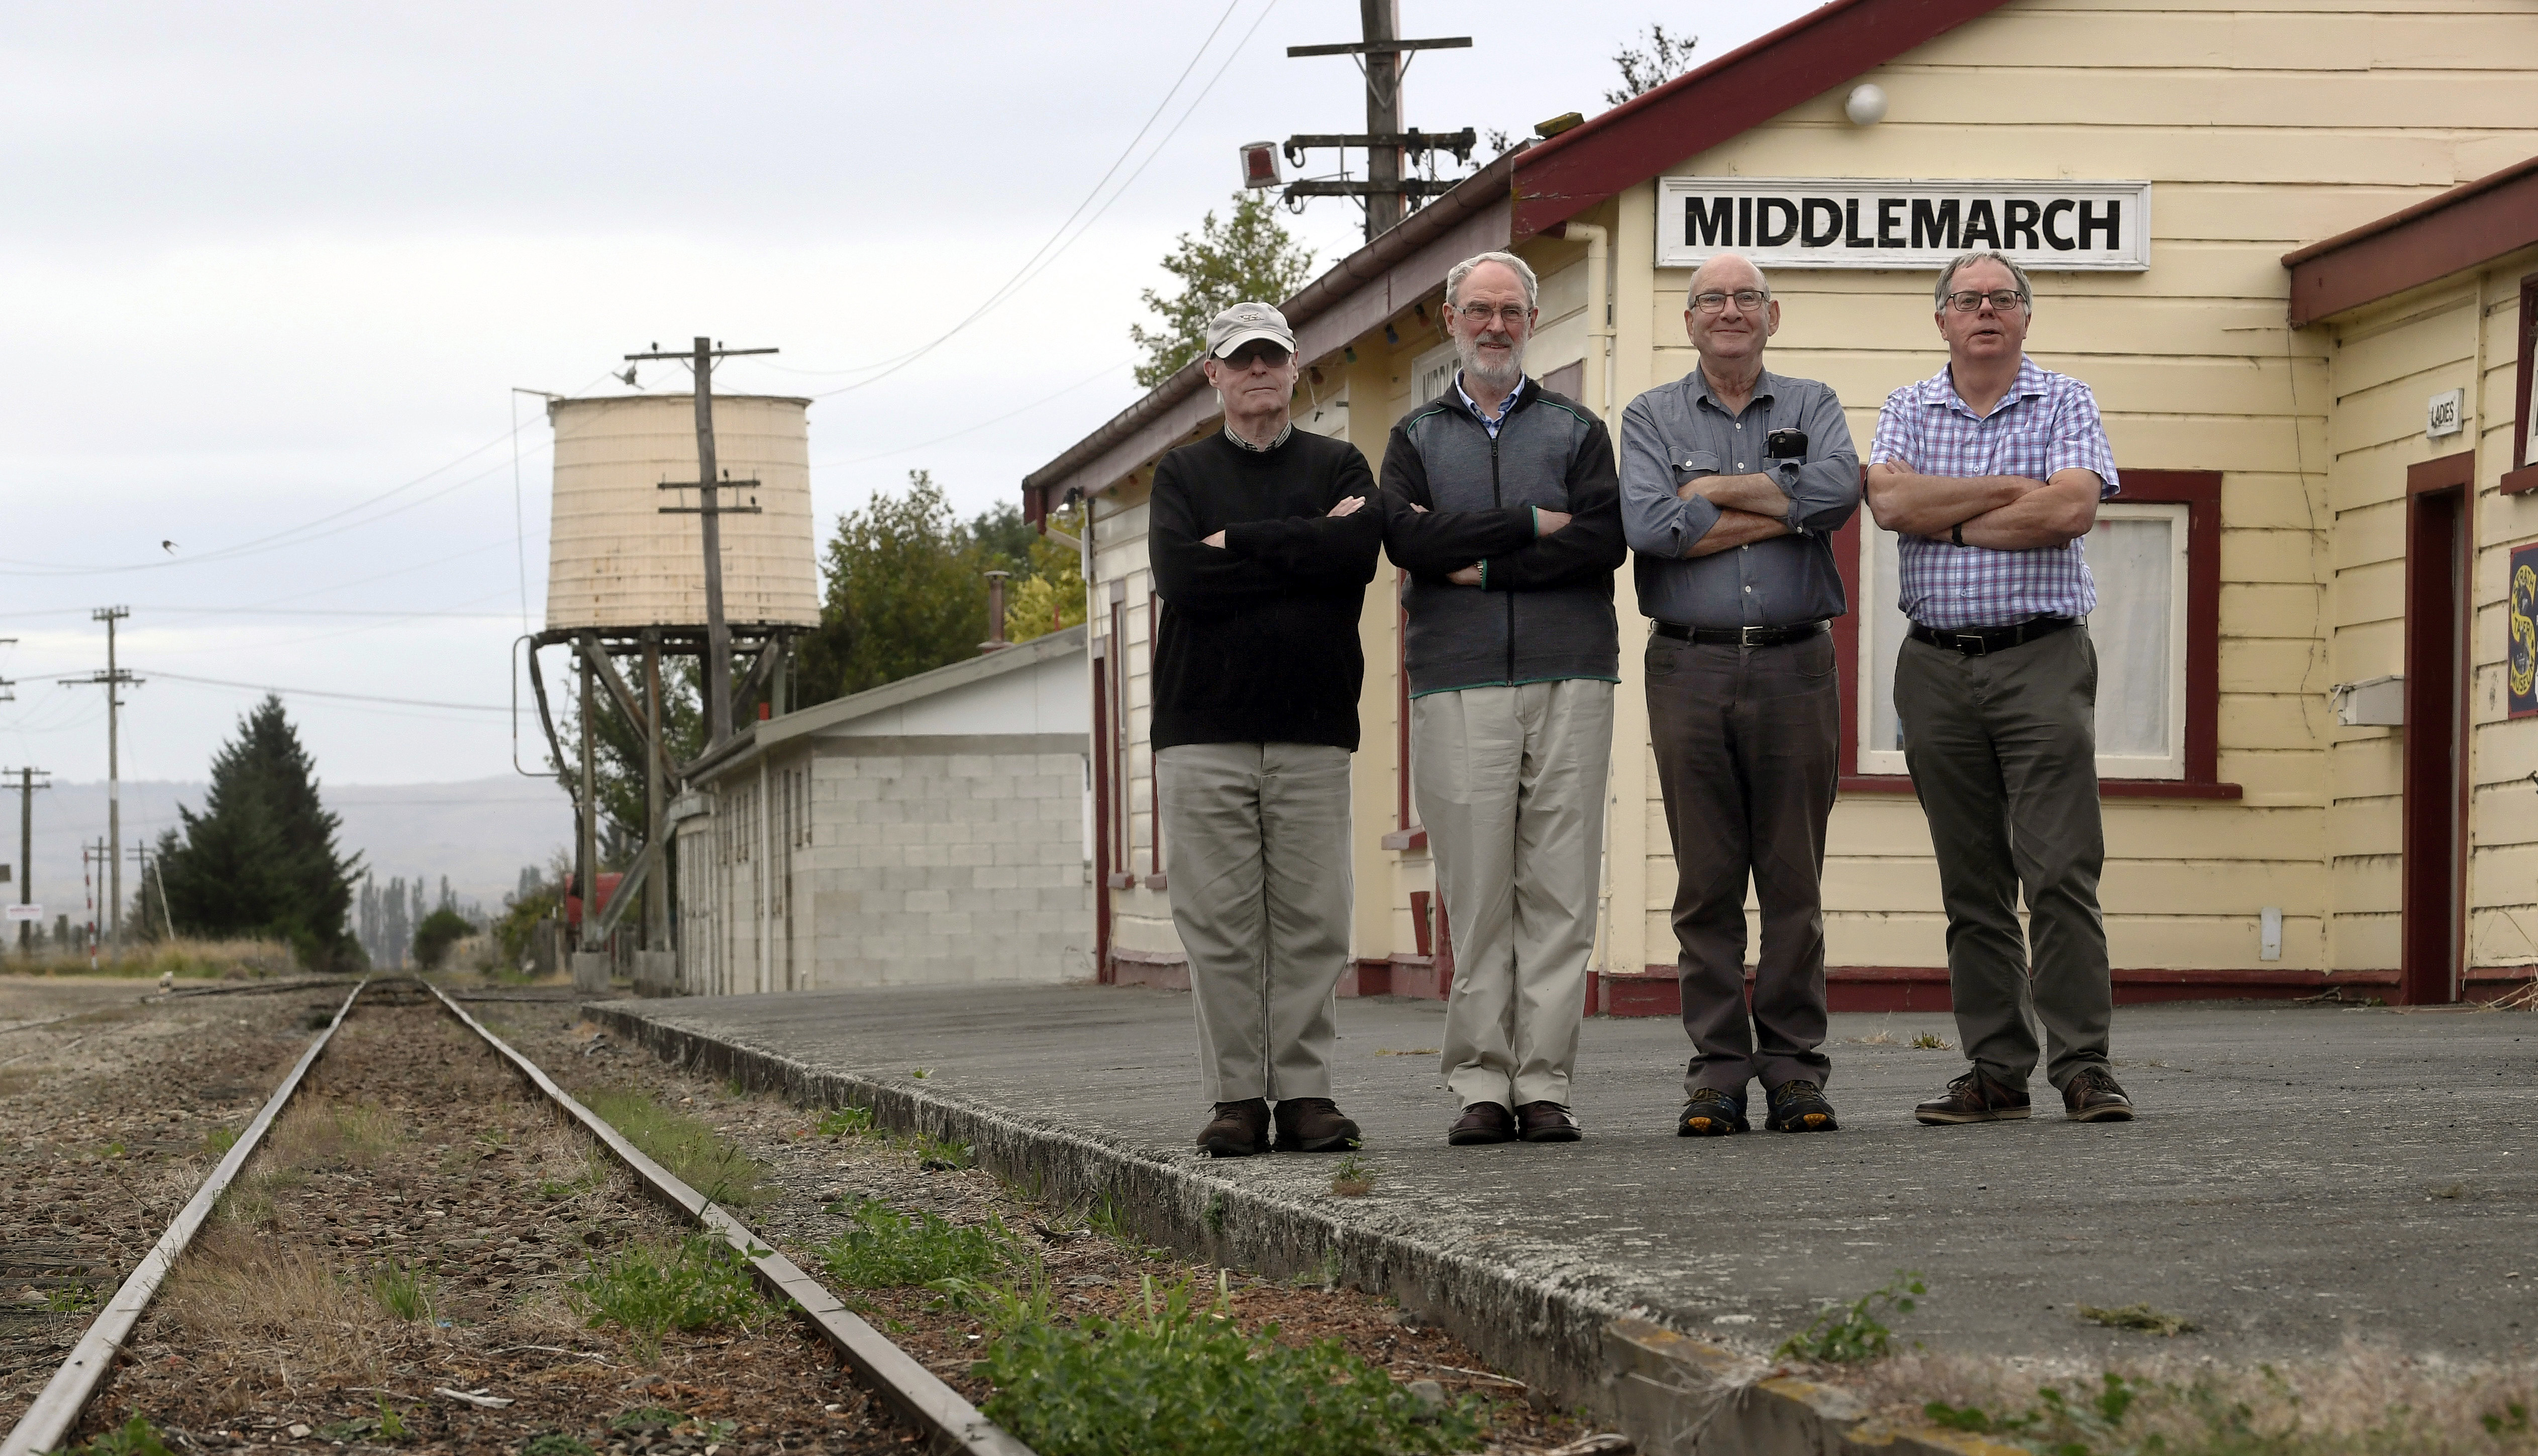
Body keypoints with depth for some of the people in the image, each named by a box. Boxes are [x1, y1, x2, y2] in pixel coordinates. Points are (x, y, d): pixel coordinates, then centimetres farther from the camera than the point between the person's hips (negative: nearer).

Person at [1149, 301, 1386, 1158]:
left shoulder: (1338, 469, 14)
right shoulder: (1184, 474, 12)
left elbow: (1360, 550, -8)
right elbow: (1180, 579, -6)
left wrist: (1239, 544, -6)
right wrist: (1304, 548, -6)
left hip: (1313, 731, 0)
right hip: (1204, 729, 0)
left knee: (1311, 920, -2)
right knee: (1218, 922, -3)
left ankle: (1305, 1092, 2)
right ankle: (1236, 1096, 1)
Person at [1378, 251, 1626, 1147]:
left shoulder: (1576, 432, 15)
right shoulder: (1416, 438, 16)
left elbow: (1604, 541, -2)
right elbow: (1406, 539, -3)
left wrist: (1478, 564, -6)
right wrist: (1529, 523, -5)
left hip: (1568, 679, 0)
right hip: (1457, 684, 0)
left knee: (1559, 891, -4)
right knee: (1475, 894, -4)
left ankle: (1544, 1084, -3)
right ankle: (1481, 1086, -1)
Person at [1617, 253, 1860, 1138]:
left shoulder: (1811, 407, 12)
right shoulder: (1651, 418, 10)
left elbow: (1837, 491, -11)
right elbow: (1647, 524, -9)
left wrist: (1715, 490, -7)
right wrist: (1777, 514, -7)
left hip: (1795, 667, 0)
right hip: (1691, 669, 0)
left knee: (1794, 881, 1)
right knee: (1707, 883, 0)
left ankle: (1795, 1069, 6)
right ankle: (1717, 1074, 4)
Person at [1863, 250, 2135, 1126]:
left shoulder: (2066, 404, 5)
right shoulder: (1908, 411, 12)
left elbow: (2072, 508, -13)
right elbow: (1890, 501, -7)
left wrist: (1950, 520, -6)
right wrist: (2011, 490, -8)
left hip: (2041, 660, -3)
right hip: (1936, 667, 3)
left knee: (2061, 870, -9)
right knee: (1972, 882, 5)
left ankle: (2083, 1068, -8)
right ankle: (1995, 1071, 9)